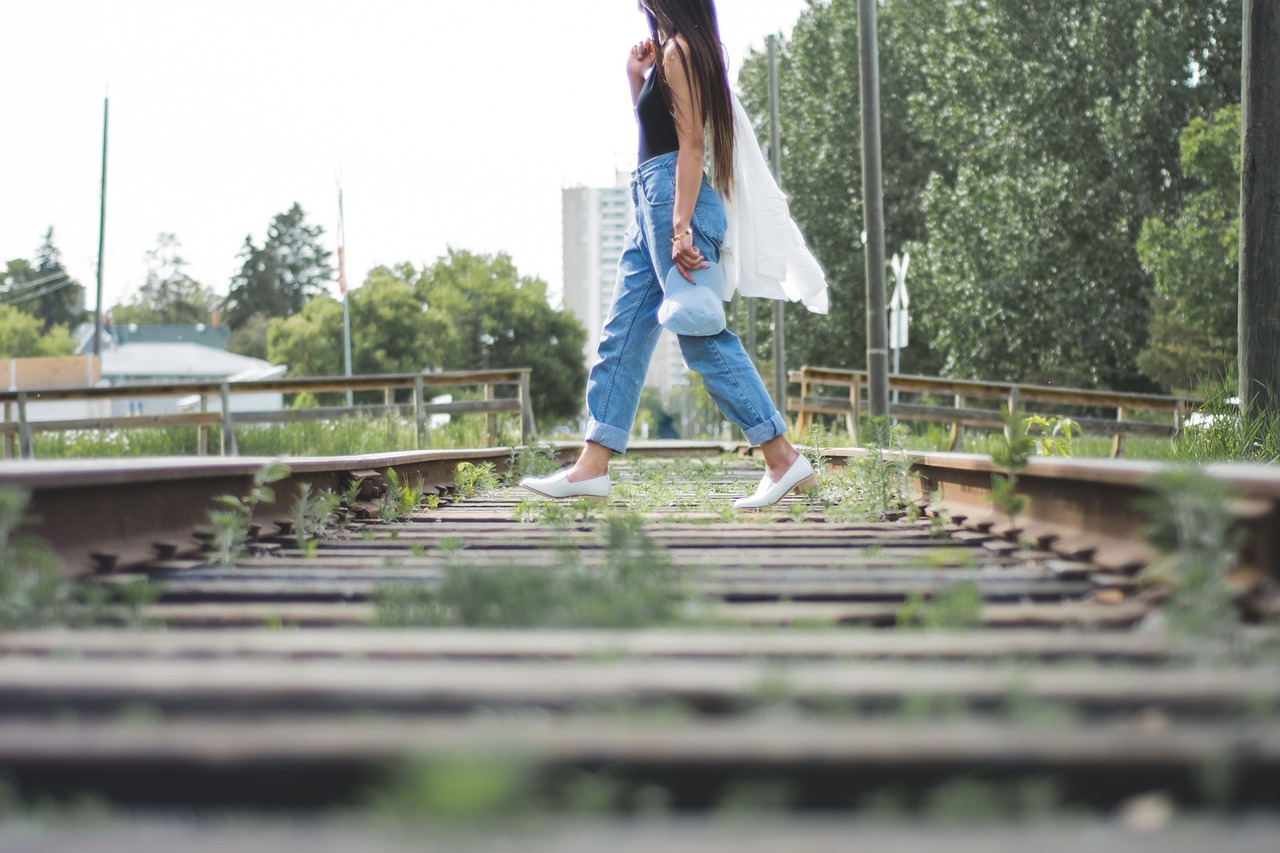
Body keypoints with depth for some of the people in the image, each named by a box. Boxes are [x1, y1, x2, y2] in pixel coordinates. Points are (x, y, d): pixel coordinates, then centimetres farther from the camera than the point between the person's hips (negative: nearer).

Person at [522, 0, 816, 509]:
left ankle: (784, 461, -8)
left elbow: (691, 144, -16)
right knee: (622, 336, 7)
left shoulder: (678, 51, -10)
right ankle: (592, 467, 6)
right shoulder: (668, 54, 19)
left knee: (703, 338, -10)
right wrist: (635, 78, 15)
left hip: (675, 197, -11)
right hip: (652, 200, 11)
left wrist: (681, 228, -22)